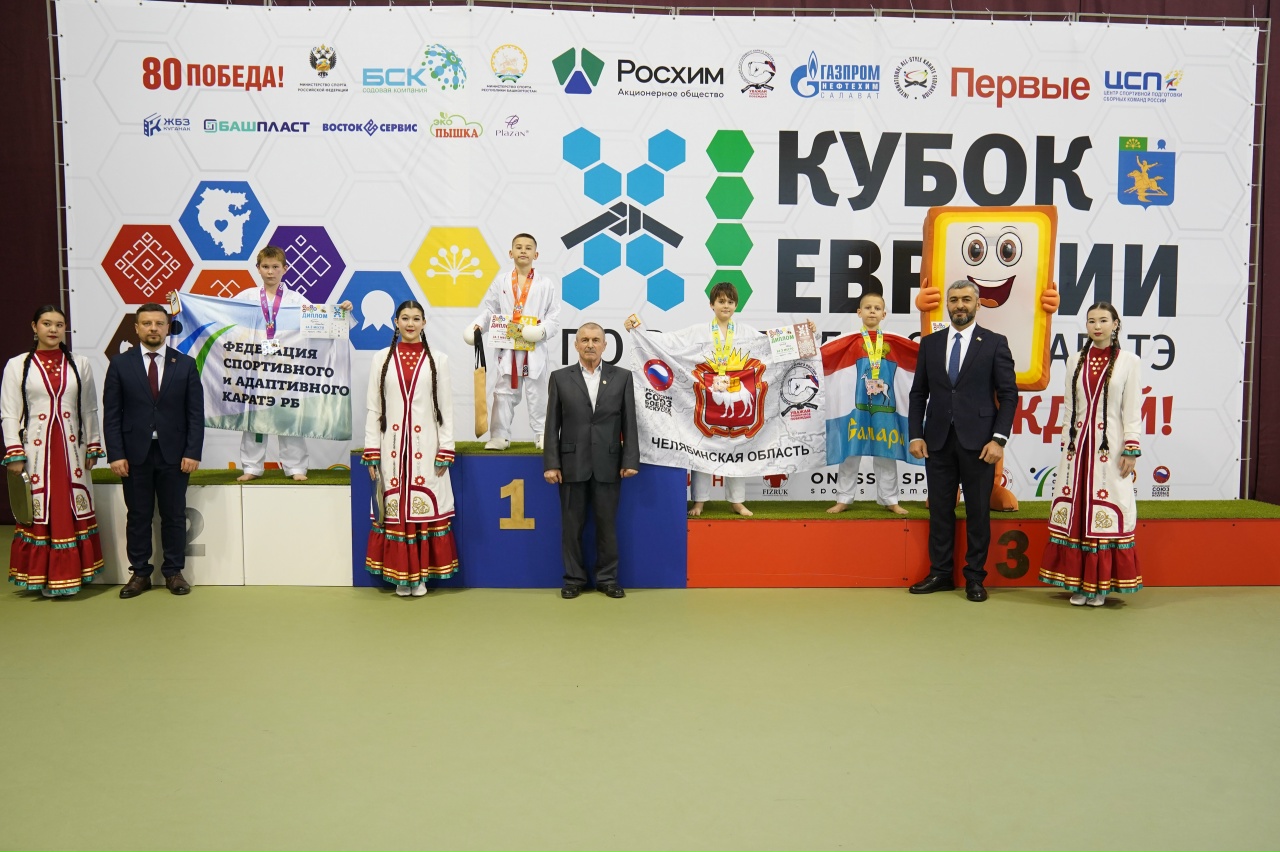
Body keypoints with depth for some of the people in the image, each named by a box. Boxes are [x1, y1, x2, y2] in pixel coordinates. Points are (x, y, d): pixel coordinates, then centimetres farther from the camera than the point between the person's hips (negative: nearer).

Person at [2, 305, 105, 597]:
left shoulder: (80, 364, 8)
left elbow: (90, 410, 8)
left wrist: (92, 448, 4)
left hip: (71, 449, 2)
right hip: (35, 450, -2)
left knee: (72, 512, 5)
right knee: (40, 513, 2)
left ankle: (72, 574, 14)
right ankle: (43, 577, 11)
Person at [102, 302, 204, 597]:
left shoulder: (186, 364, 4)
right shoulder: (120, 363, 3)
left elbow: (196, 413, 1)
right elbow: (111, 414, 1)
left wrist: (193, 452, -7)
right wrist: (115, 454, -7)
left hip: (174, 453, 0)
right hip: (135, 453, 0)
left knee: (174, 516, 7)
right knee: (138, 516, 7)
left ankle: (174, 572, 17)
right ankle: (140, 573, 17)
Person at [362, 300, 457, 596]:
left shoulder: (438, 360, 5)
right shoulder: (381, 359, 6)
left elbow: (446, 408, 3)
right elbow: (373, 408, 5)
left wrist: (446, 450, -4)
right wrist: (371, 452, -1)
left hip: (425, 447, -1)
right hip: (392, 447, 1)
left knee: (425, 507, 1)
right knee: (394, 509, 3)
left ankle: (420, 575, 11)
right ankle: (399, 574, 13)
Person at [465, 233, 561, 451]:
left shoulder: (546, 283, 3)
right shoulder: (501, 281, 8)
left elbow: (554, 317, 0)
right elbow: (489, 309, 8)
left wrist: (543, 329, -18)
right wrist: (478, 325, -8)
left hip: (536, 349, -2)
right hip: (507, 347, 2)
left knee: (537, 394, 5)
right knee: (504, 393, 5)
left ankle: (543, 436, 14)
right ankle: (500, 436, 12)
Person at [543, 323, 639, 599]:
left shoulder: (622, 377, 5)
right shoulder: (560, 378, 4)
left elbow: (629, 423, 2)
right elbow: (552, 425, 2)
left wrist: (630, 460, -4)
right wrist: (551, 463, -4)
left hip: (608, 464, 0)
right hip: (572, 464, 0)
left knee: (607, 524, 7)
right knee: (571, 525, 7)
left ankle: (607, 579, 19)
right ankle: (574, 579, 19)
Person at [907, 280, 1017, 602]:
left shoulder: (995, 343, 1)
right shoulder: (930, 343, 9)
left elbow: (1009, 394, -2)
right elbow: (918, 392, 10)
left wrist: (999, 439, -10)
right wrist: (915, 435, 1)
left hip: (977, 441, -3)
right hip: (937, 440, 3)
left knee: (978, 511, 4)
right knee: (939, 509, 8)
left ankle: (975, 577, 15)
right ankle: (941, 573, 18)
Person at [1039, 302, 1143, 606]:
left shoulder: (1129, 361, 0)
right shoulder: (1075, 361, 9)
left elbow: (1132, 411, -2)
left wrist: (1130, 450, -8)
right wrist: (1068, 444, 10)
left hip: (1110, 446, -3)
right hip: (1077, 444, 3)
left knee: (1106, 514, -2)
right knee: (1076, 511, 4)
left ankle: (1101, 583, 8)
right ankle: (1078, 582, 12)